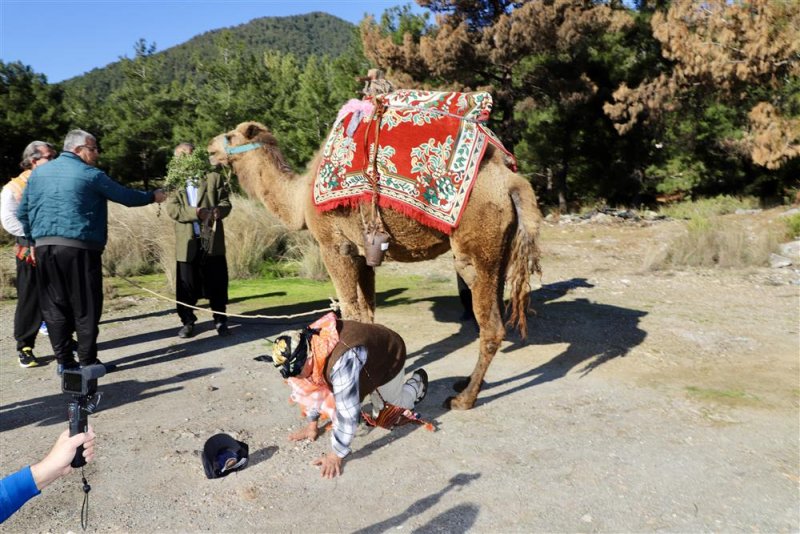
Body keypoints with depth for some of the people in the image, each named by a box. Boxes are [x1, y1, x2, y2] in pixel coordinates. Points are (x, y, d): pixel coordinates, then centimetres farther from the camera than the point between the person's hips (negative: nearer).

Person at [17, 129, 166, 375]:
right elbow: (126, 196, 2)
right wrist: (153, 196, 18)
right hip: (79, 248, -5)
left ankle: (64, 361, 15)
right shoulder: (91, 175, -4)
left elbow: (23, 212, 16)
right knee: (85, 308, 3)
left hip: (44, 247, 6)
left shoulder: (38, 172, 13)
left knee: (54, 307, 11)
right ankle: (87, 361, 8)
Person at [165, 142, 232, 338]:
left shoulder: (213, 178, 10)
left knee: (217, 284, 4)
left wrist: (218, 211, -20)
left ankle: (220, 320, 17)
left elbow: (225, 203, 3)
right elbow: (172, 209, -4)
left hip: (213, 241, 0)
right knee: (186, 286, 5)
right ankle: (187, 322, 19)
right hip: (187, 243, 0)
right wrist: (196, 213, -18)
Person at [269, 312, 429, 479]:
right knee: (379, 413, 15)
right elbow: (313, 387, -5)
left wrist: (336, 455, -34)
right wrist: (312, 424, -1)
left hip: (390, 354, -6)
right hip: (370, 359, 6)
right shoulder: (305, 345, -21)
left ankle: (417, 383, 34)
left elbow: (348, 412, -42)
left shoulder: (341, 360, -47)